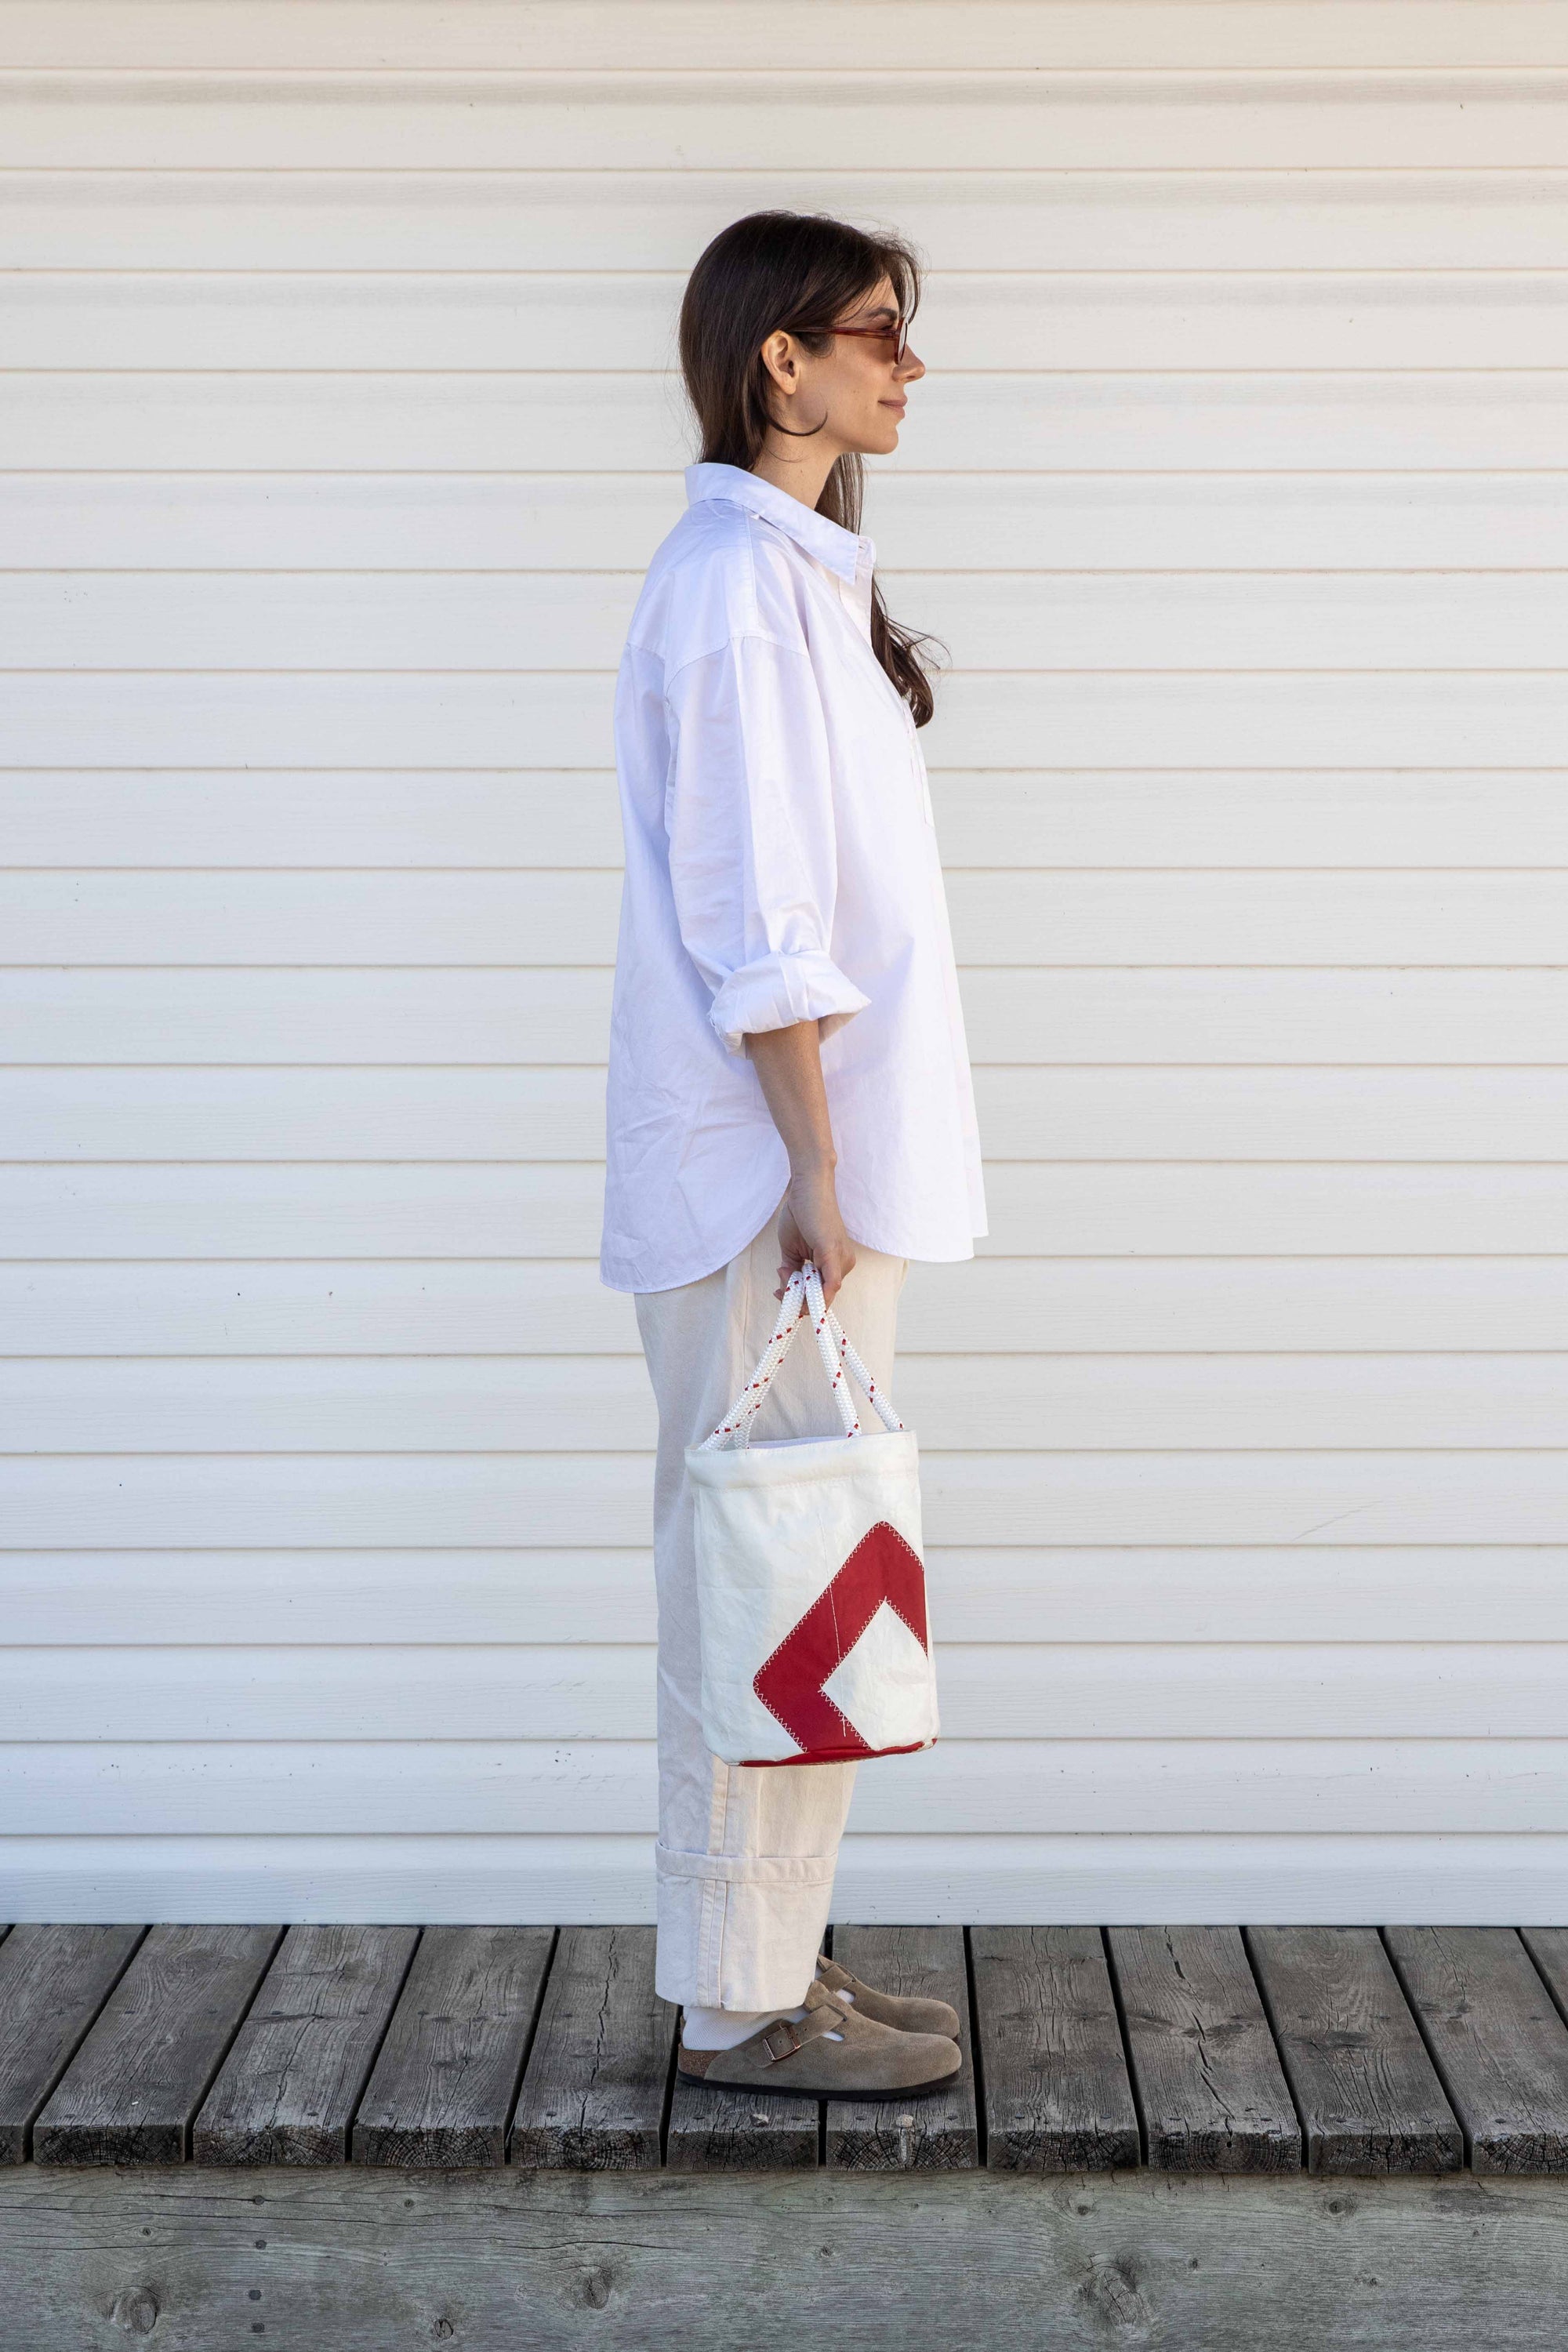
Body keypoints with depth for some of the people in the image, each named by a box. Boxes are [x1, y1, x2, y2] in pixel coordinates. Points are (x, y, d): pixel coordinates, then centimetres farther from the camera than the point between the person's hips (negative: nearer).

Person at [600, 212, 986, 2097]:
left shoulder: (799, 570, 17)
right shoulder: (736, 578, -14)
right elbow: (753, 916, -19)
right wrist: (817, 1165, -19)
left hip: (823, 1160, 10)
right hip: (767, 1164, -10)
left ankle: (772, 1958, 23)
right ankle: (741, 2004, 7)